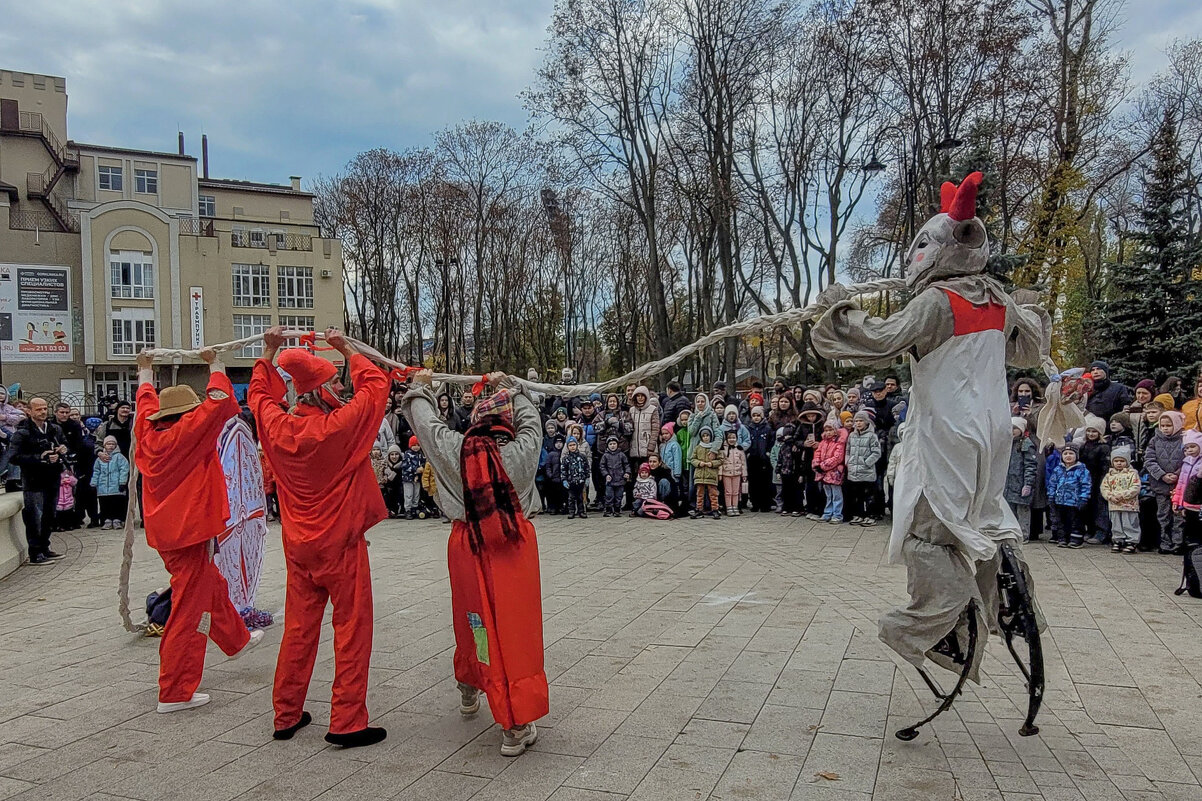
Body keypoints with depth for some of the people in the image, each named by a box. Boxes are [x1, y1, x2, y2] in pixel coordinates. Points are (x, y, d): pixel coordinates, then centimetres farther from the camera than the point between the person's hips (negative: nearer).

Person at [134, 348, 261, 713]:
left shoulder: (150, 434, 4)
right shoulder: (185, 434, -17)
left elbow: (146, 401, 23)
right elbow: (220, 401, -17)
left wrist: (145, 370, 38)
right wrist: (215, 364, -4)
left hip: (166, 531, 10)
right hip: (189, 533, -10)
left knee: (214, 586, 28)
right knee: (189, 610, -3)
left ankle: (237, 640, 48)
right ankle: (174, 692, 2)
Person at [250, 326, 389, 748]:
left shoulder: (278, 426, -4)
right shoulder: (339, 426, -18)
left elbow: (259, 394, 19)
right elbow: (376, 383, -4)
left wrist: (269, 351, 24)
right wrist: (346, 348, 5)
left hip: (299, 547, 6)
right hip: (341, 545, -6)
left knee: (299, 628, 16)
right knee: (352, 629, 2)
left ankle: (286, 716, 25)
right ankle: (347, 722, 5)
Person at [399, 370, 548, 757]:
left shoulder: (455, 448, -4)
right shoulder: (521, 449, -7)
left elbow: (423, 419, 12)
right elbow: (530, 416, 14)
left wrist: (420, 387, 31)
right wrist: (506, 386, 29)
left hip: (469, 546, 2)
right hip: (514, 547, -2)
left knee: (475, 622, 22)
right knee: (515, 627, 1)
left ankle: (469, 690, 46)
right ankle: (516, 727, 4)